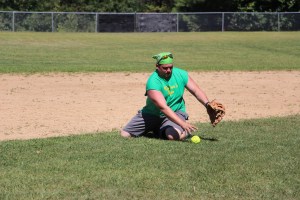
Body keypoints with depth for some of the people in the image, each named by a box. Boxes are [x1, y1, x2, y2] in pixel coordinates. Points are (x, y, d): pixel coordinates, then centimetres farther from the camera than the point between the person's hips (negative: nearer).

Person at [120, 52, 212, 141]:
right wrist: (182, 123, -46)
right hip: (152, 113, -1)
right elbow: (163, 107, -36)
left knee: (173, 136, -32)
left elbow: (196, 91, -6)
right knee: (124, 134, -5)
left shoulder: (181, 74, -11)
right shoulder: (153, 82, -27)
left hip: (176, 112, 1)